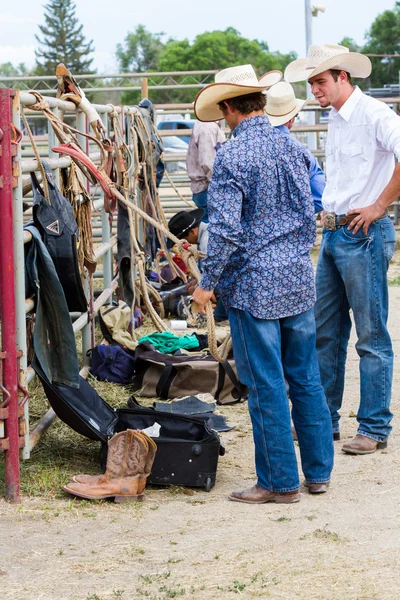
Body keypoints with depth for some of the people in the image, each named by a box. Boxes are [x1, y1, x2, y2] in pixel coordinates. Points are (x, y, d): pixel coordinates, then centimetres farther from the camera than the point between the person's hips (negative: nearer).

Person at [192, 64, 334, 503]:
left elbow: (226, 229, -18)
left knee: (266, 386, 1)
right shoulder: (292, 147, 6)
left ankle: (279, 482, 7)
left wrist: (207, 282, -8)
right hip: (299, 280, 6)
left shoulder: (231, 157, -14)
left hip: (253, 285, -6)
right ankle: (318, 471, 21)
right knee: (305, 378, 13)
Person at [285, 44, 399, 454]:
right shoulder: (335, 119, 14)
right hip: (333, 233, 9)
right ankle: (324, 418, 24)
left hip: (364, 235, -9)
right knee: (325, 332, 13)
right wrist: (329, 215, 14)